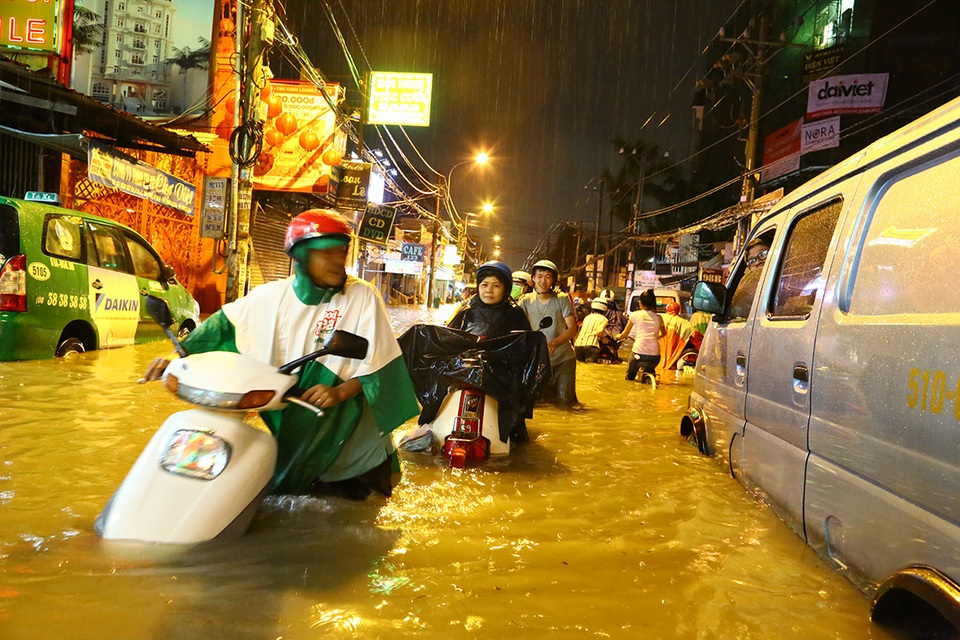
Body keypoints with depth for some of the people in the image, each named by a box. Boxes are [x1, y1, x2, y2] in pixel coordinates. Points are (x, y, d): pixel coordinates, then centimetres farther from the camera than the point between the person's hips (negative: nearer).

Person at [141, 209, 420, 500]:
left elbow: (376, 362, -13)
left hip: (338, 407, -3)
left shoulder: (363, 297, -11)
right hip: (285, 404, 3)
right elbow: (223, 323, 9)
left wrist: (341, 392, -29)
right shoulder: (272, 296, -1)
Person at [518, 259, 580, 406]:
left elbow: (572, 329, -10)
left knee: (564, 399, -7)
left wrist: (554, 342, -27)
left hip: (563, 358, -2)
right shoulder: (526, 301, 0)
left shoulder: (562, 299, -5)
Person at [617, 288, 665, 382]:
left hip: (639, 353, -3)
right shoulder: (658, 317, 11)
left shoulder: (635, 315, 3)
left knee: (630, 377, 18)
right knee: (650, 369, 33)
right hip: (655, 355, 3)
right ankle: (648, 373, 10)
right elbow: (663, 333, 30)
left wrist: (618, 336, 34)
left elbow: (625, 334, 14)